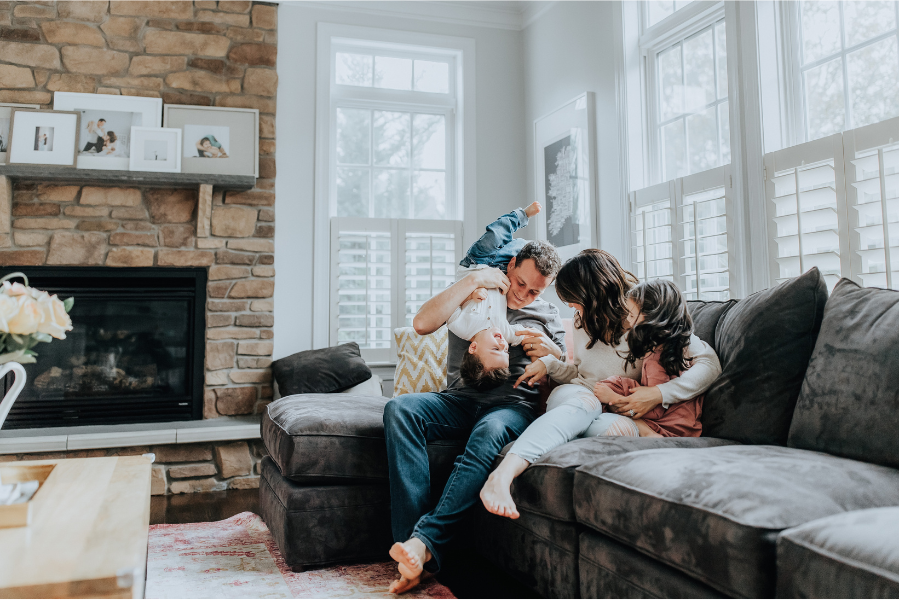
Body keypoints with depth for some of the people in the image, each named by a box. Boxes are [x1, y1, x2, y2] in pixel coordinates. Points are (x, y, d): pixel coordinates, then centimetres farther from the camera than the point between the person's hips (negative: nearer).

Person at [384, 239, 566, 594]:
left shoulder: (548, 316, 19)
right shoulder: (470, 297, 17)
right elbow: (422, 324, -2)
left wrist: (553, 352, -5)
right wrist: (473, 280, -3)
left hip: (514, 404, -1)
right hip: (460, 399, 2)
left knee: (490, 431, -39)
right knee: (399, 409, -29)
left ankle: (426, 540, -41)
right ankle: (414, 548, -35)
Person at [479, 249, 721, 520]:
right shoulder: (585, 320, 15)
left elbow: (710, 364, -9)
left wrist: (659, 394, -20)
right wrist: (548, 363, 7)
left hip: (622, 413, -2)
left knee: (619, 429, -41)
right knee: (584, 401, -37)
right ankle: (502, 475, -61)